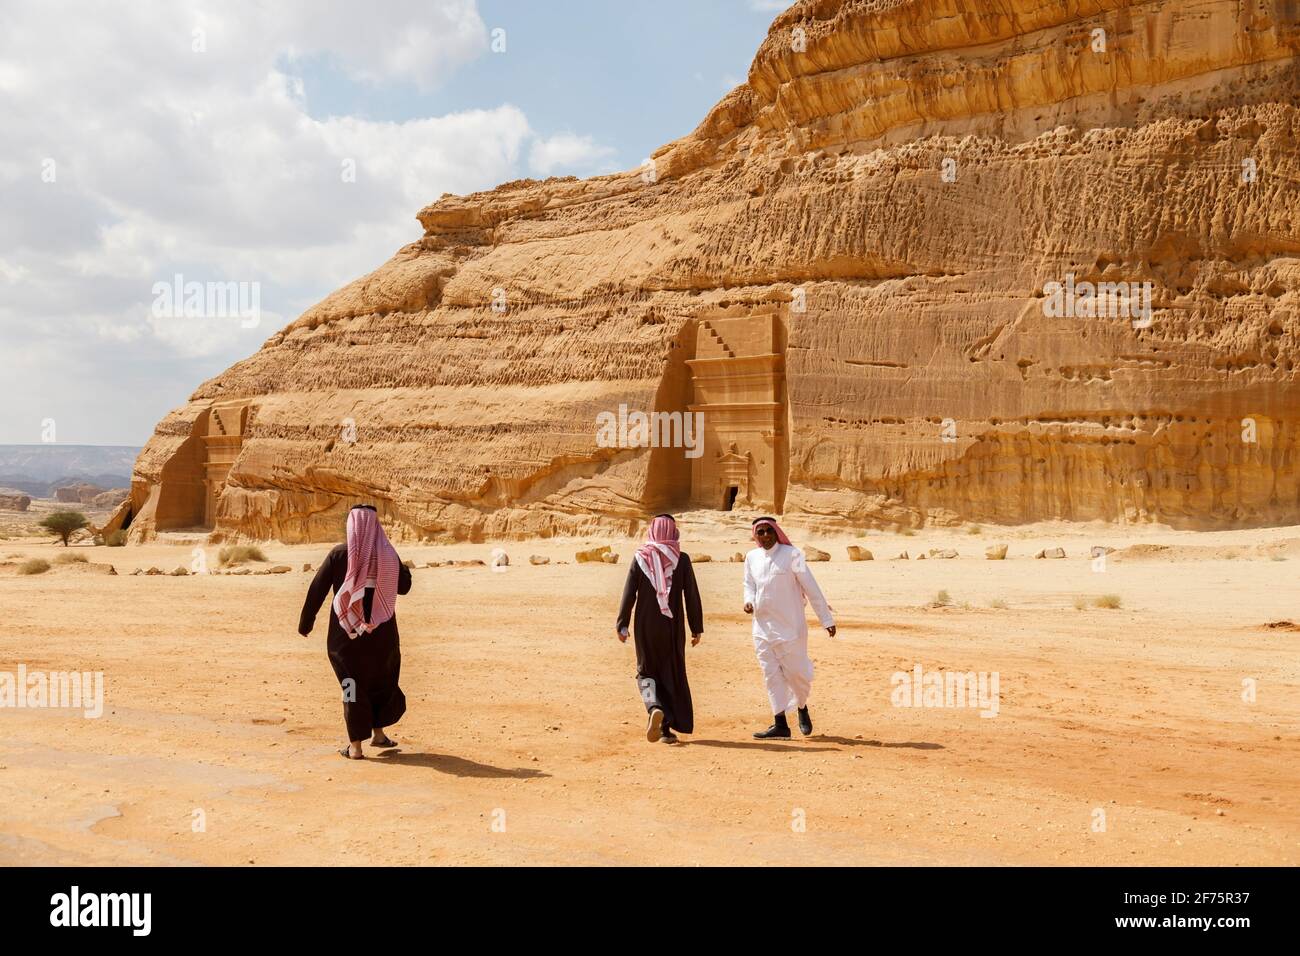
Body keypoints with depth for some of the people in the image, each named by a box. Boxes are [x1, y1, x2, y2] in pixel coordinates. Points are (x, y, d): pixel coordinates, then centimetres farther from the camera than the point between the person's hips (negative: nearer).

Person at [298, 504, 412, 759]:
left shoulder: (338, 554, -6)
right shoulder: (387, 555, -4)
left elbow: (317, 589, -6)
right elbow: (404, 587, 5)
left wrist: (306, 622, 2)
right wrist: (401, 566, 20)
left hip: (346, 629, -1)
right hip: (381, 631, 1)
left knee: (353, 683, 7)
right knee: (383, 679, 22)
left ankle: (356, 745, 5)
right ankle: (378, 732, 25)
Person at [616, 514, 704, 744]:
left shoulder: (640, 558, -3)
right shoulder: (682, 559, -4)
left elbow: (629, 594, -5)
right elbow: (691, 596, -4)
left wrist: (622, 625, 2)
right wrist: (697, 628, 4)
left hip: (646, 625, 0)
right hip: (672, 626, 0)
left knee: (646, 672, 14)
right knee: (672, 674, 13)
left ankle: (655, 708, -15)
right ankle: (667, 728, 10)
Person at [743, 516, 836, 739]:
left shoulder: (792, 555, -9)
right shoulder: (752, 557, 6)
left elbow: (811, 588, -7)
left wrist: (827, 620, -7)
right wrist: (749, 601, -5)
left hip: (790, 626, -4)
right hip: (762, 627, 4)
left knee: (796, 672, 2)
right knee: (771, 674, 5)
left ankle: (802, 708, 31)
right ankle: (780, 724, 11)